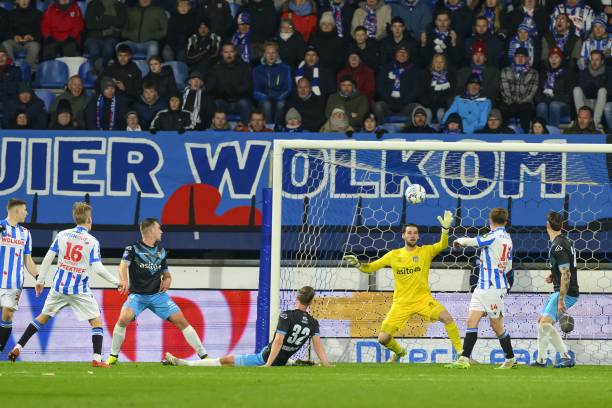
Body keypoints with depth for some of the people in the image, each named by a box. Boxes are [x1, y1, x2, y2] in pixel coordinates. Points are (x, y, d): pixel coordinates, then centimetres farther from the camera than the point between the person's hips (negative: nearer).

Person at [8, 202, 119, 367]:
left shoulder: (62, 235, 0)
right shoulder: (92, 242, -10)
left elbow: (48, 258, 0)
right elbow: (98, 268, -14)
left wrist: (40, 281, 9)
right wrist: (116, 282, -3)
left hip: (59, 286, 4)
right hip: (79, 290, -4)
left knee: (43, 316, 18)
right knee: (96, 321, 5)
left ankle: (18, 348, 16)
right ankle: (96, 358, -7)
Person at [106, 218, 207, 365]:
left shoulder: (161, 251, 12)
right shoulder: (133, 248, -3)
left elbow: (166, 273, 21)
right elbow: (124, 265, -19)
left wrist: (167, 280, -4)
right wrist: (123, 280, -40)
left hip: (158, 294, 4)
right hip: (137, 295, -4)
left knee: (181, 321, -6)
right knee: (124, 319, -28)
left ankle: (203, 355, 1)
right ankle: (113, 356, -10)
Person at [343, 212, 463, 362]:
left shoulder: (425, 251, -2)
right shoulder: (394, 255, 3)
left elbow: (442, 245, -19)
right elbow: (370, 268, 7)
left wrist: (445, 229, -36)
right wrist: (357, 264, -12)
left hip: (423, 299, -2)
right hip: (401, 303, 2)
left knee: (446, 318, -28)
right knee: (383, 338, -5)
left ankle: (460, 353, -17)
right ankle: (399, 352, 31)